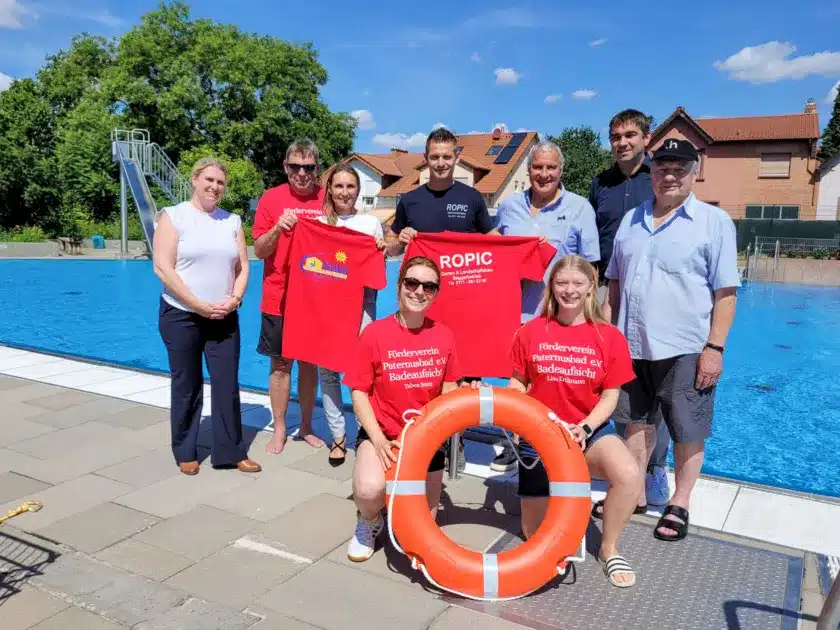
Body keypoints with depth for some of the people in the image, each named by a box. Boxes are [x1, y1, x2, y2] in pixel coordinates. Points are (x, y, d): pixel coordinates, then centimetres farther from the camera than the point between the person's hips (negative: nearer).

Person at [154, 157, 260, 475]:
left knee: (227, 385, 4)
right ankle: (185, 453, 21)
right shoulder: (174, 215, -4)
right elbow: (162, 268, -12)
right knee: (187, 387, 6)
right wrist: (199, 305, -16)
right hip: (182, 316, -3)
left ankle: (231, 452, 15)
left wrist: (234, 299, -10)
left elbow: (242, 267, 8)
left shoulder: (232, 221, 9)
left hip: (224, 318, 4)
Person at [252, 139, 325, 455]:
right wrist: (277, 228, -20)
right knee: (280, 364, 7)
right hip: (278, 298, -1)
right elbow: (259, 251, -3)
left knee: (309, 363, 11)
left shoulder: (327, 200, 2)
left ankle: (306, 427, 25)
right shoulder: (271, 199, -2)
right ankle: (279, 431, 21)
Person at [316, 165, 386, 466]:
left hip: (361, 304, -2)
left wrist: (382, 253, -10)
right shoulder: (318, 223, 10)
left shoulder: (371, 223, 7)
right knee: (327, 369, 2)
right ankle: (338, 434, 13)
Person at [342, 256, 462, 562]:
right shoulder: (374, 333, -17)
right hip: (382, 433, -3)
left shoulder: (444, 336, -7)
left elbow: (449, 390, 5)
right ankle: (369, 523, 6)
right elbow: (359, 392, -11)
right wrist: (378, 440, -20)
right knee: (369, 489, -33)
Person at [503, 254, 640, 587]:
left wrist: (585, 428, -20)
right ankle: (551, 490, 42)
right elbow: (517, 385, 2)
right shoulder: (530, 332, -5)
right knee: (536, 535, 6)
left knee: (629, 475, -33)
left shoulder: (609, 337, -6)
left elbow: (610, 396, -5)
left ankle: (609, 549, -4)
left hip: (590, 428, 0)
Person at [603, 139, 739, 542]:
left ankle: (679, 504, 23)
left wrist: (715, 347, -13)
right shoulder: (632, 221, 11)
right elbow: (615, 284, 15)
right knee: (636, 422, 15)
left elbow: (726, 292, -7)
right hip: (631, 345, 5)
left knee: (687, 431, 7)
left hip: (685, 349, -4)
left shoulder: (714, 222, -3)